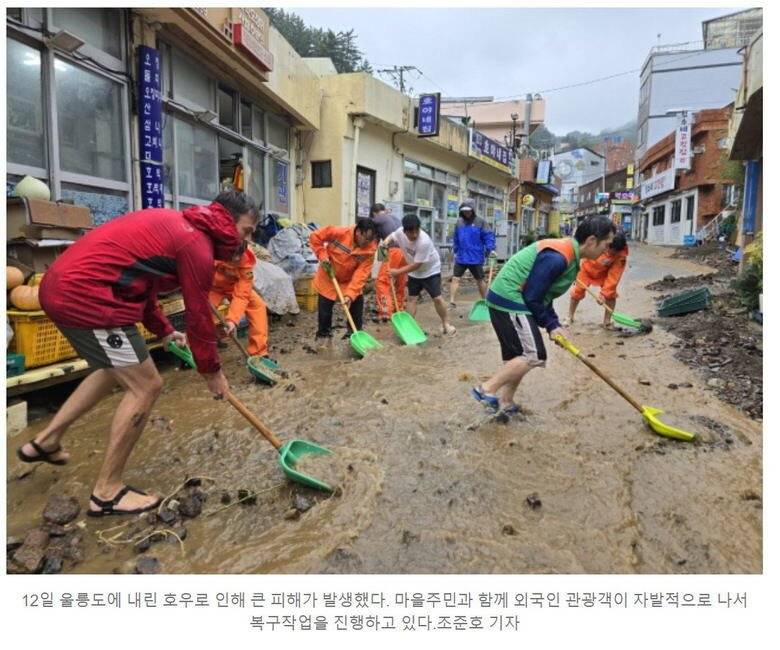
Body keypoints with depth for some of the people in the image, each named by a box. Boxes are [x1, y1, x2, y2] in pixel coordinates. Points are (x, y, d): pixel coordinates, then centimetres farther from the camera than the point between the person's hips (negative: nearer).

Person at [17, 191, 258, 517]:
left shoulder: (173, 222, 17)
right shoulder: (197, 244, -13)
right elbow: (198, 315, -8)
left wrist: (164, 330, 27)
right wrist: (212, 371, 5)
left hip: (63, 285, 11)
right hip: (86, 296, -11)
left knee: (116, 370, 27)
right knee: (145, 386, -3)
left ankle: (45, 441, 37)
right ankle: (107, 492, 8)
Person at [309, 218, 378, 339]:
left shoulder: (370, 249, -21)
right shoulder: (340, 233, -26)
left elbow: (361, 273, -26)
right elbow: (315, 236, -15)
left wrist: (350, 294, -34)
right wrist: (322, 255, -24)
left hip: (350, 282, 2)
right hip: (328, 279, -2)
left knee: (357, 305, 4)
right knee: (324, 310, 4)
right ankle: (323, 335, 24)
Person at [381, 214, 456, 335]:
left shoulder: (424, 242, -36)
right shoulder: (400, 232, -20)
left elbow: (416, 265, -31)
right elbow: (392, 236, 6)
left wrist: (398, 272, -25)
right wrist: (386, 240, -18)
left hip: (431, 271, -5)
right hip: (414, 273, 5)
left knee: (437, 298, -7)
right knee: (412, 298, 6)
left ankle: (446, 324, 10)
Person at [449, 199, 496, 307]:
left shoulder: (480, 222, -6)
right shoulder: (459, 222, 6)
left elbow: (488, 236, -10)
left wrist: (491, 249, -22)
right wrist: (455, 250, 21)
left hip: (476, 258, -3)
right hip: (461, 257, 3)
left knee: (480, 280, 12)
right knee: (455, 279, -5)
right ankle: (452, 302, -3)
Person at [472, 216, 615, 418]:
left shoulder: (568, 254, 11)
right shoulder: (557, 257, -22)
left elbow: (542, 295, 15)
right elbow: (532, 297, -20)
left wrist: (554, 324, 7)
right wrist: (551, 324, -9)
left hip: (507, 301, 11)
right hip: (510, 301, -11)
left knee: (517, 355, 14)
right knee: (534, 355, -11)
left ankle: (505, 404, 23)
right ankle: (487, 389, -6)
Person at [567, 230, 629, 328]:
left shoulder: (622, 254, -33)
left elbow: (614, 275, -31)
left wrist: (604, 293, -37)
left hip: (605, 273, 0)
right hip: (587, 269, 0)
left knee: (611, 293, -12)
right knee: (577, 292, 0)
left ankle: (607, 321, 4)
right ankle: (570, 317, 21)